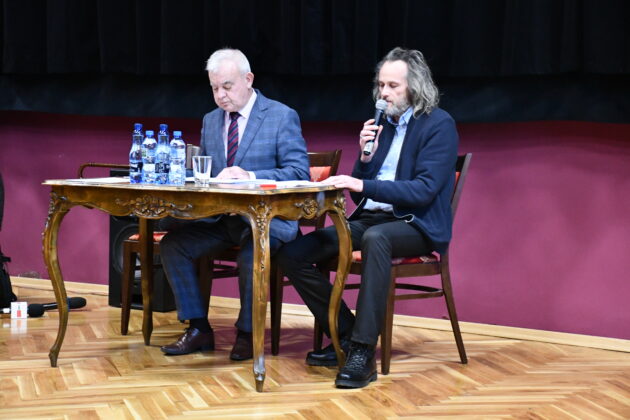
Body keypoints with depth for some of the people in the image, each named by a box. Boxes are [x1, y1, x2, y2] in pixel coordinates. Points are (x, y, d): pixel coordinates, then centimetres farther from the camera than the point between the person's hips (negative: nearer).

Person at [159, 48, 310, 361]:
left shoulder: (282, 117, -4)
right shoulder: (210, 121, 15)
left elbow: (299, 173, -12)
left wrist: (250, 177, -25)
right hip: (219, 217, 6)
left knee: (250, 254, -35)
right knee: (172, 244, -15)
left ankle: (246, 334, -12)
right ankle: (199, 329, -4)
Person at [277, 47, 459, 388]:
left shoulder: (439, 126, -6)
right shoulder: (383, 124, 13)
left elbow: (425, 190, -19)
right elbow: (359, 193, 14)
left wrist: (364, 185, -26)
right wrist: (365, 157, -5)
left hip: (416, 225, -7)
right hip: (371, 219, 7)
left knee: (375, 238, -42)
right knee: (291, 254, -10)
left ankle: (363, 353, -39)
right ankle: (347, 336, 1)